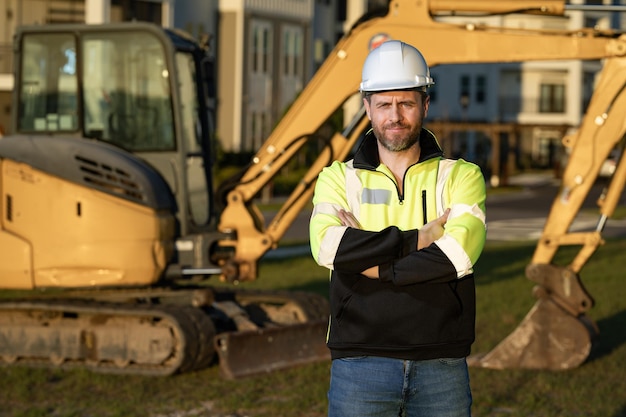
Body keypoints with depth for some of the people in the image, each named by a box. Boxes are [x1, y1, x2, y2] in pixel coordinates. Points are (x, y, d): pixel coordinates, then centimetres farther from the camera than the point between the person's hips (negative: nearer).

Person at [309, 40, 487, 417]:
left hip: (442, 367, 0)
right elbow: (328, 246, -14)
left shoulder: (461, 177, 5)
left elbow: (459, 254, -13)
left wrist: (373, 264, -11)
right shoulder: (338, 178, 6)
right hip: (361, 365, 0)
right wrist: (419, 238, -12)